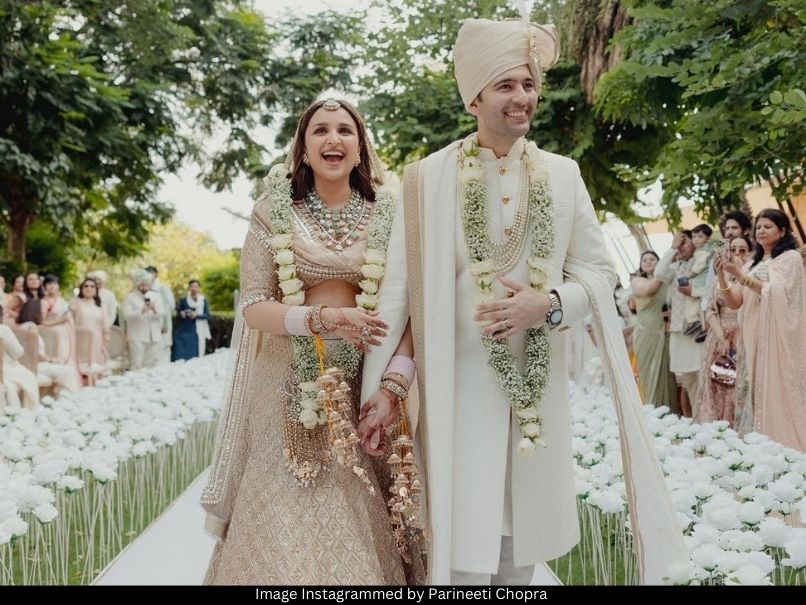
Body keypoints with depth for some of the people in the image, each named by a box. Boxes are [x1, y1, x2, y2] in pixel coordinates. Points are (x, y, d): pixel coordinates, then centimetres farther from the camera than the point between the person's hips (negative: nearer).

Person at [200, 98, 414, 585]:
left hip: (363, 383, 1)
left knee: (363, 526, 4)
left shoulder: (388, 213, 3)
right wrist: (322, 319, -21)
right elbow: (254, 307, -4)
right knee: (283, 526, 0)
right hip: (290, 384, -1)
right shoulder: (274, 213, 1)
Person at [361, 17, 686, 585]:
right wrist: (378, 387, -10)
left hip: (541, 384, 3)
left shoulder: (562, 174, 5)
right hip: (460, 381, -3)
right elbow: (400, 286, -6)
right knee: (466, 552, -2)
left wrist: (550, 304, -14)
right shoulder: (430, 176, -4)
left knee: (524, 545, 13)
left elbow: (599, 272, 7)